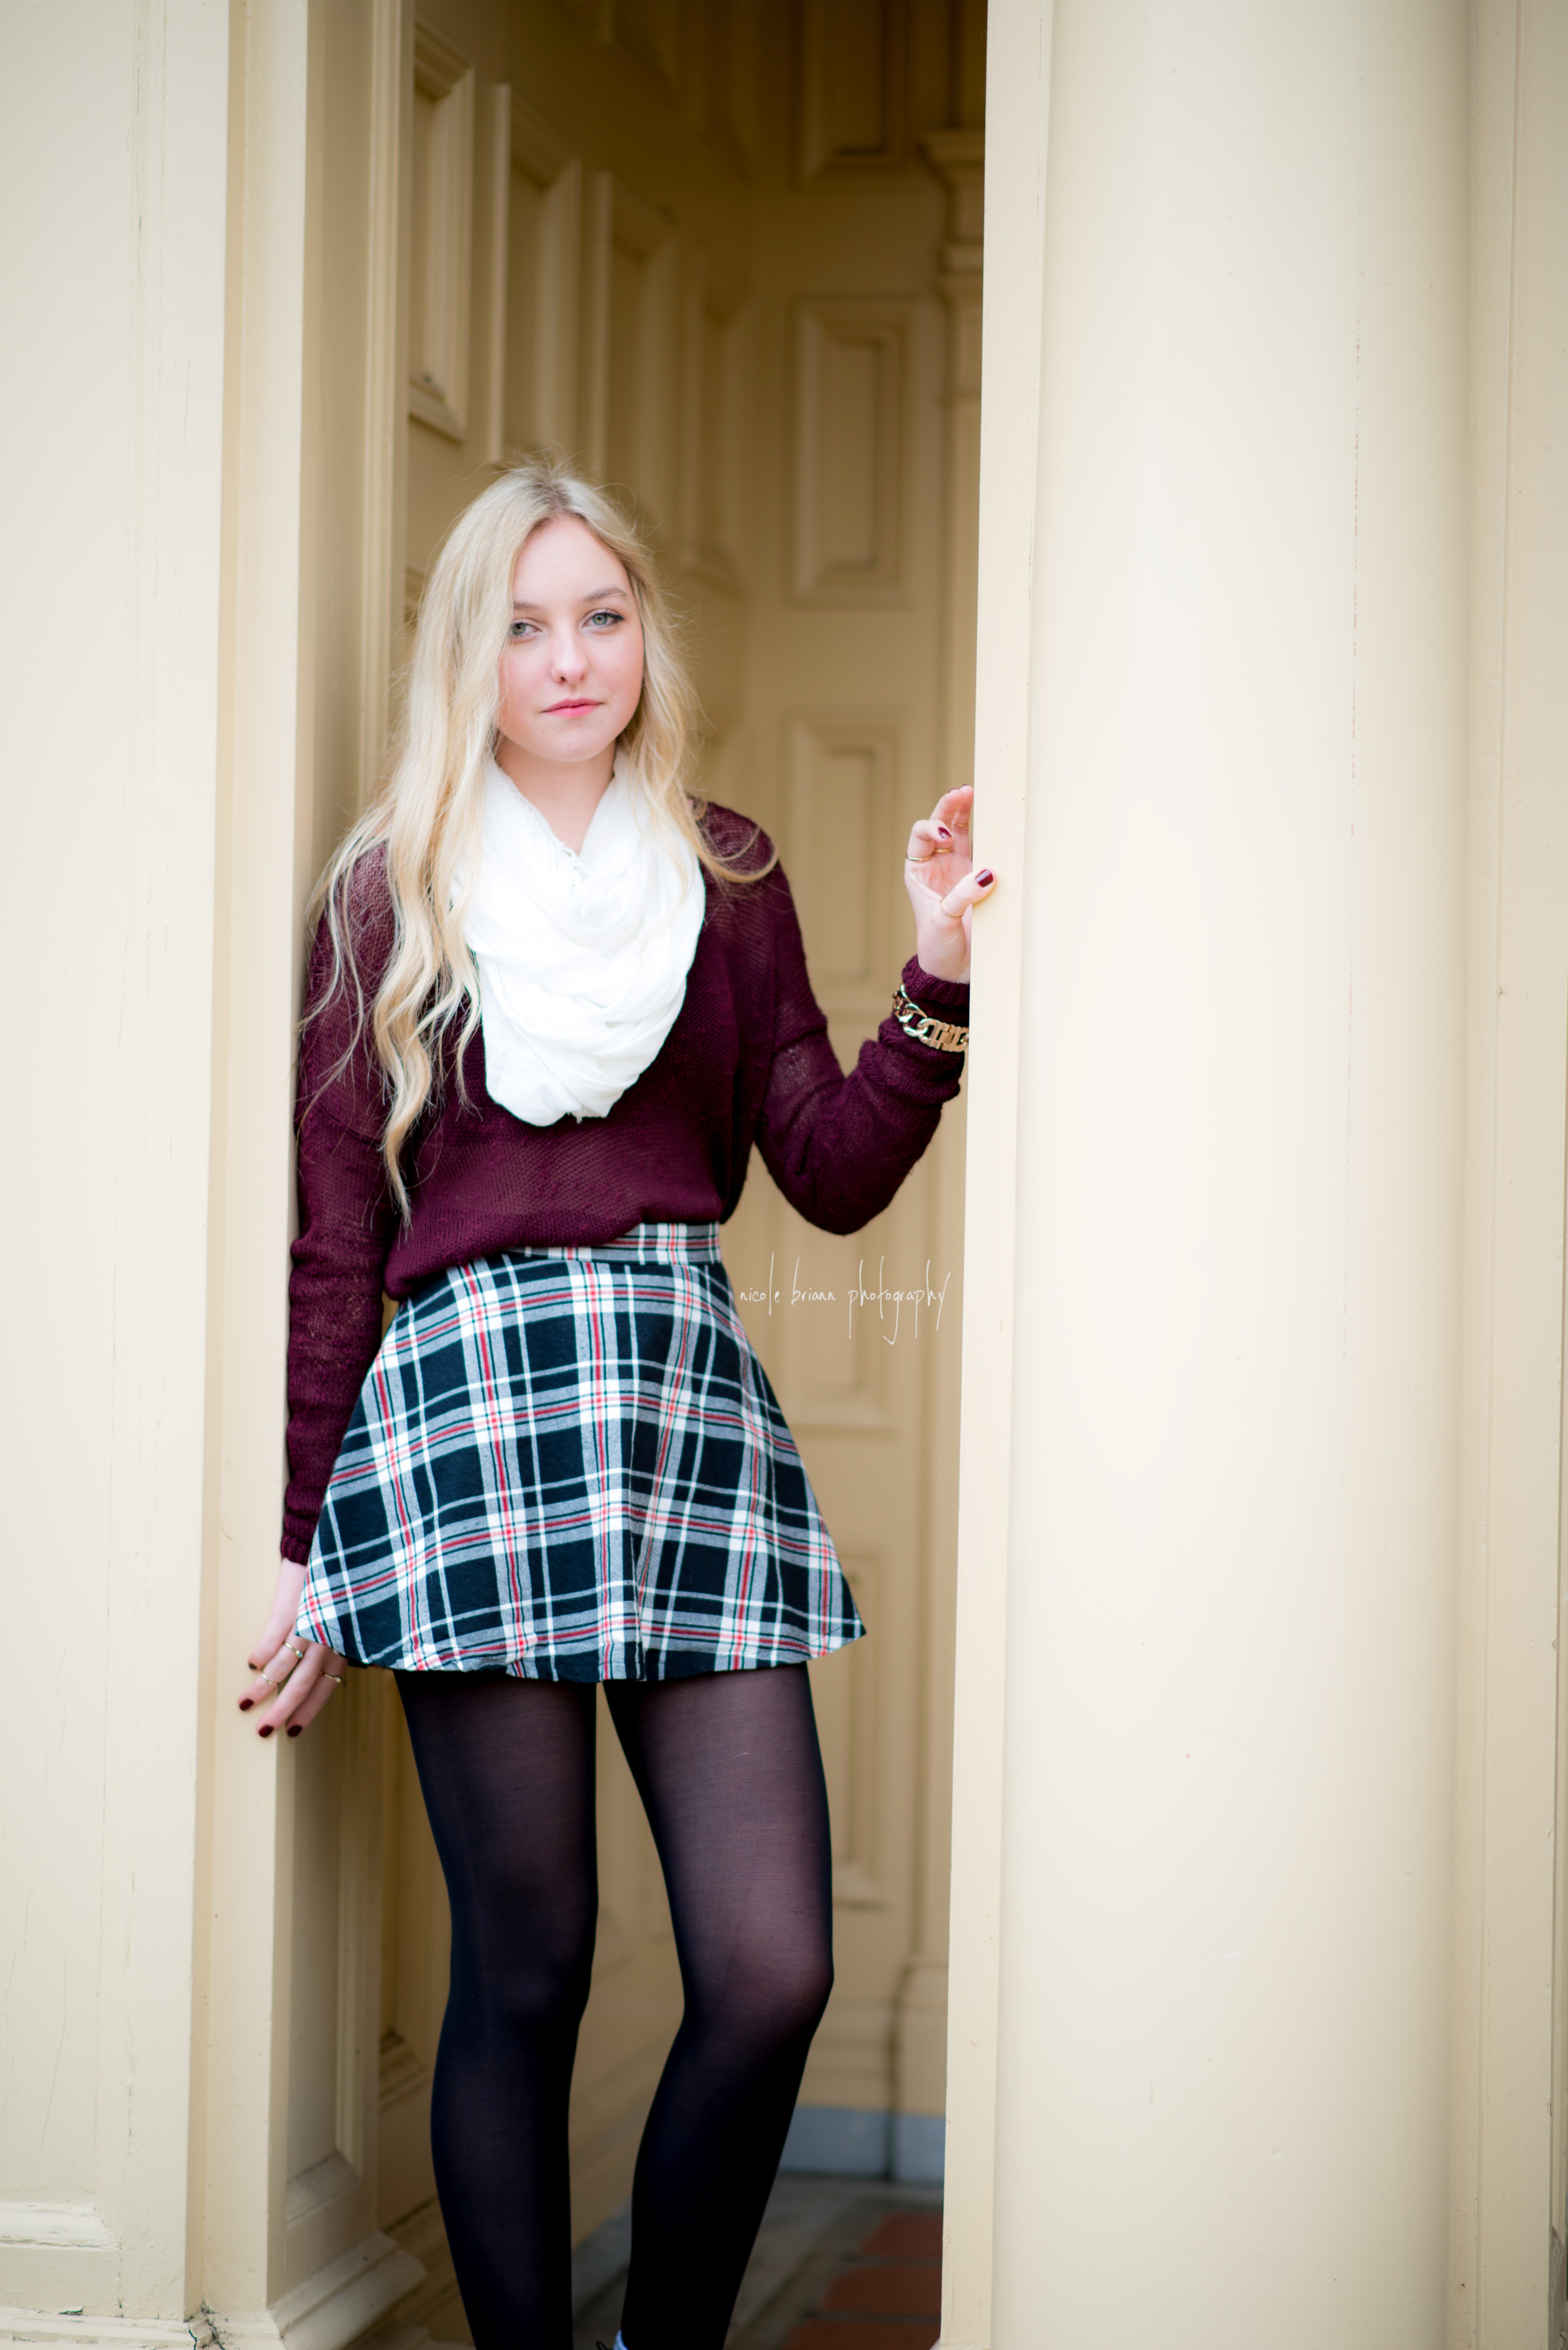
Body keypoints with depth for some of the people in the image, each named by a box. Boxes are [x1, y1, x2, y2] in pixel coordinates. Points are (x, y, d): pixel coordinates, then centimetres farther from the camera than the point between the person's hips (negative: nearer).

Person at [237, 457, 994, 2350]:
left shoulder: (727, 877, 16)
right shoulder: (394, 893, 8)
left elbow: (836, 1176, 10)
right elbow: (335, 1240, 8)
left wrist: (936, 982, -4)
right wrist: (307, 1546, 6)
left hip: (691, 1400, 3)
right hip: (470, 1401, -3)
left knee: (773, 1971, -4)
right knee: (525, 1975, -1)